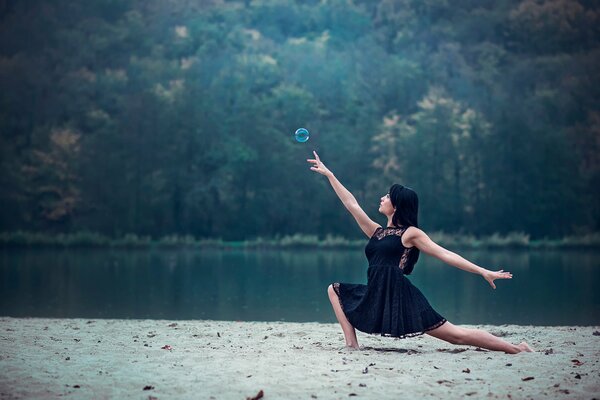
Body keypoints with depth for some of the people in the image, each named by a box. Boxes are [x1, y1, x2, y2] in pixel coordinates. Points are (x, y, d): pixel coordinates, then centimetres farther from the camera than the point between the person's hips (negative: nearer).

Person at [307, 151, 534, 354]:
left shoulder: (411, 233, 1)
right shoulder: (377, 232, 18)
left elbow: (445, 255, -2)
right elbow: (352, 205, 22)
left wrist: (483, 272, -8)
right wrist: (328, 174, 24)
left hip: (400, 296, -7)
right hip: (375, 297, 7)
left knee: (456, 335, -11)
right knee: (335, 290, 9)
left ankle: (514, 349, -10)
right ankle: (352, 344, -2)